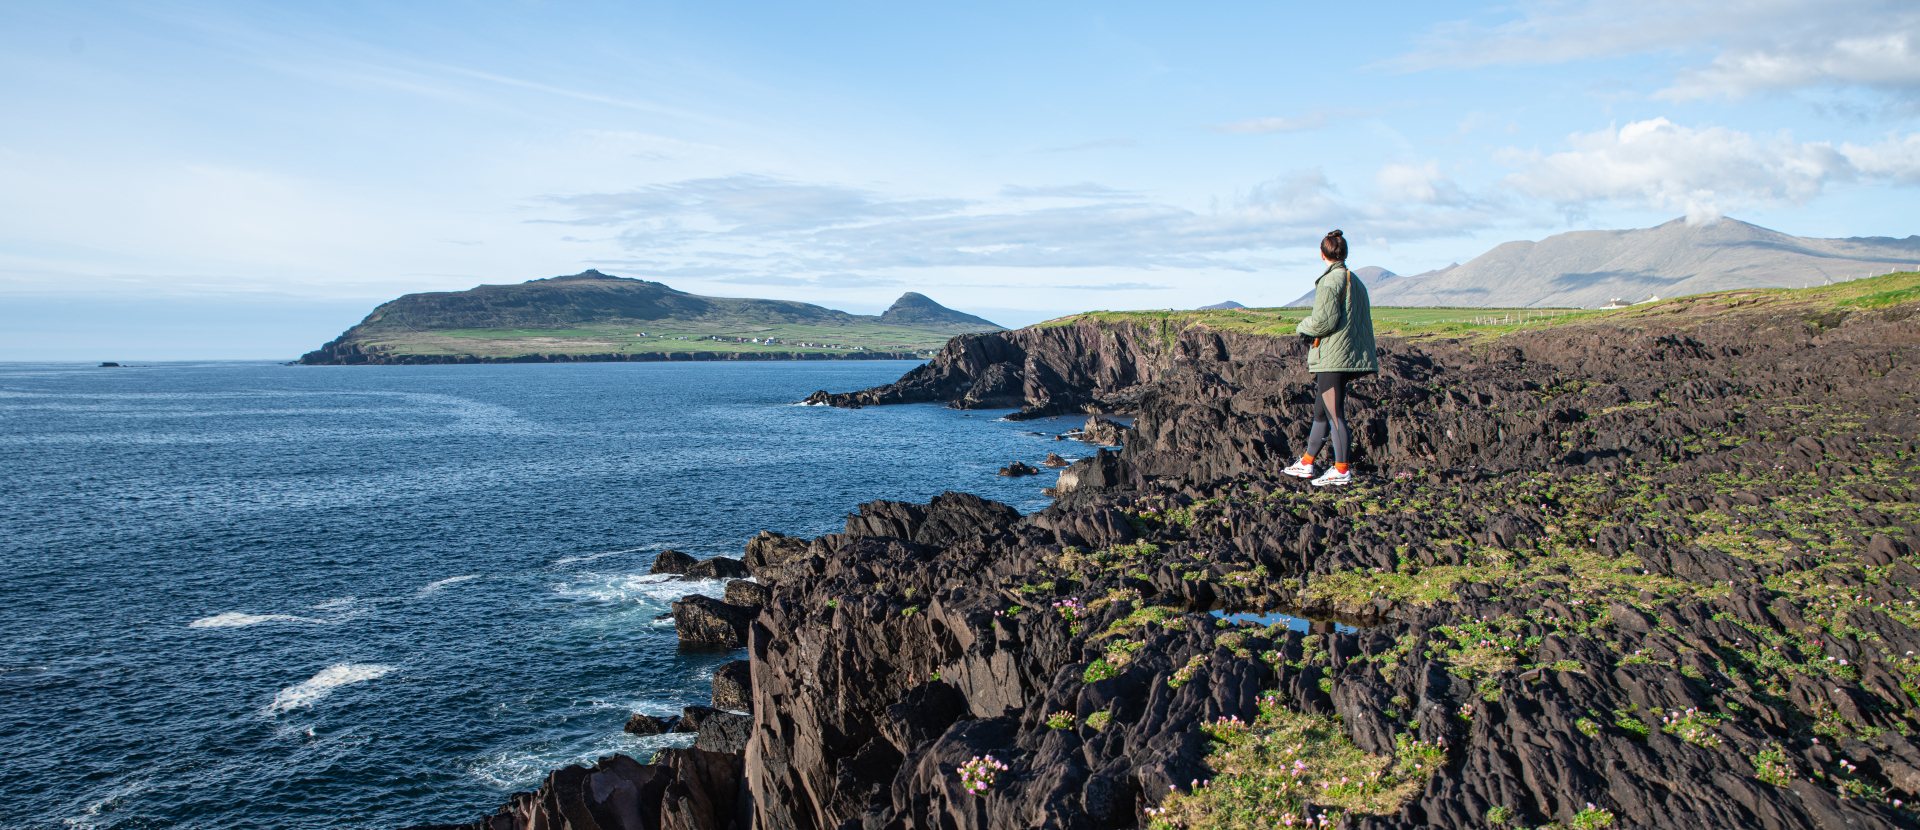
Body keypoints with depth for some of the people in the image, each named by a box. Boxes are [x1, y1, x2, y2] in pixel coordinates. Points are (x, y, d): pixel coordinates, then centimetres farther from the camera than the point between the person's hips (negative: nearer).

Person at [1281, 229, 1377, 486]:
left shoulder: (1329, 282, -13)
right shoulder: (1356, 282, 14)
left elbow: (1322, 321, -18)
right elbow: (1364, 322, 17)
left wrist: (1303, 327, 1)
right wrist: (1370, 353, 22)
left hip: (1332, 358, -9)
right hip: (1350, 356, 9)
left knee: (1335, 414, -5)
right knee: (1321, 411, 16)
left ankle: (1341, 470, -1)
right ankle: (1306, 464, 24)